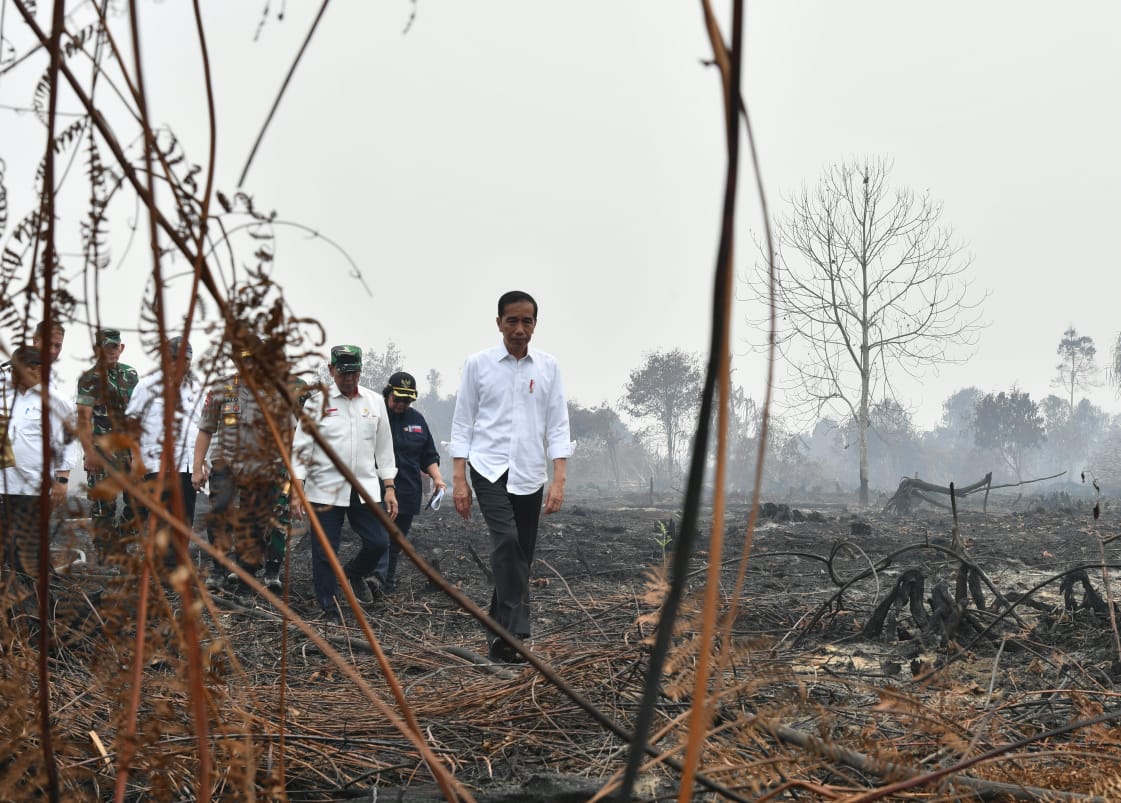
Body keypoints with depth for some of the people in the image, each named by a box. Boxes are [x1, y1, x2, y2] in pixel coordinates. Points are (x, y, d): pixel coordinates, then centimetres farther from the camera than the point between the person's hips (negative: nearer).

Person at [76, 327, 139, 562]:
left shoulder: (130, 374, 12)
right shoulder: (90, 379, -5)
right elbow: (84, 418, -11)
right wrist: (89, 452, -19)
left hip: (129, 446, 6)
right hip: (103, 449, -6)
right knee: (104, 503, -3)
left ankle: (123, 546, 20)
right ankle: (106, 553, 4)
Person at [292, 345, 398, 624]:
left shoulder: (375, 402, 9)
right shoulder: (317, 402, 1)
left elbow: (384, 447, 12)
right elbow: (301, 446, -1)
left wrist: (390, 487, 7)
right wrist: (297, 489, -8)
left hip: (365, 488, 2)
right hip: (325, 489, -2)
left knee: (378, 542, -4)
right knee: (325, 552, 0)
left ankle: (354, 572, 28)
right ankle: (330, 609, 13)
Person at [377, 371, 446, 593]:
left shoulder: (417, 420, 13)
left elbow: (429, 456, 19)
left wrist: (437, 478, 5)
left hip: (408, 492, 5)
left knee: (397, 541, 12)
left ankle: (389, 581, 23)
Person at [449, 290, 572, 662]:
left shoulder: (548, 367, 6)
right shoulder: (478, 364, 1)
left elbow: (558, 426, 4)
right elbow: (462, 422, 2)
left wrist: (559, 480, -6)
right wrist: (458, 480, -4)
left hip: (530, 475, 3)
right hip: (489, 469, -3)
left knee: (521, 558, 5)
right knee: (507, 541, -24)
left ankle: (499, 637, 18)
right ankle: (514, 631, -26)